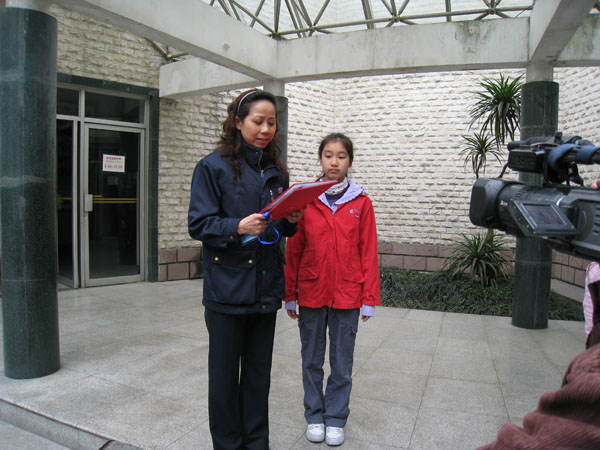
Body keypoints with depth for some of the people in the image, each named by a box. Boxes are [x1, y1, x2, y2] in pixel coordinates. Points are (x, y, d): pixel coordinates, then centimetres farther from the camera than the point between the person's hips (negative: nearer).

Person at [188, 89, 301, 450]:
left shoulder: (275, 170, 11)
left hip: (265, 286, 5)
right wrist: (238, 227, -25)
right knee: (225, 373, 9)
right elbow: (199, 225, -9)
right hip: (227, 288, -4)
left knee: (259, 372, 15)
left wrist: (291, 221, -6)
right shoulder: (213, 167, -5)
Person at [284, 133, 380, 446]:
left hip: (347, 294, -1)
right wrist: (290, 295, 2)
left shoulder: (361, 202, -2)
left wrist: (369, 299, -3)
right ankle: (315, 416, 33)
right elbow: (293, 250, 1)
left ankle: (336, 419, 30)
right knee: (312, 359, 15)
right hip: (311, 293, 1)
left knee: (342, 362, 11)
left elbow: (369, 253, -2)